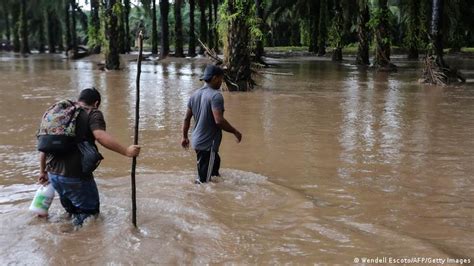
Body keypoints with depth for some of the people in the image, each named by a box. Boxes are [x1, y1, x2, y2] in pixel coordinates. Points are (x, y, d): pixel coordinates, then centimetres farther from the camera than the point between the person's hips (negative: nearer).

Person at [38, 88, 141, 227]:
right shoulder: (93, 114, -2)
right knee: (91, 211, 8)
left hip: (53, 173, 7)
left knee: (71, 210, 25)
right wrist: (126, 151, -25)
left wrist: (43, 171, 26)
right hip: (76, 176, -7)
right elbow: (100, 135, -22)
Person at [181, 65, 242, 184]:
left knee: (215, 162, 29)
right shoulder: (216, 95, -17)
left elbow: (187, 118, 13)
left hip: (197, 141, 9)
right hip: (208, 144, -9)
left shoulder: (195, 94, 8)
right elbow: (219, 120, -26)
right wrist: (235, 132, -13)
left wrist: (185, 136, 23)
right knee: (203, 180, -2)